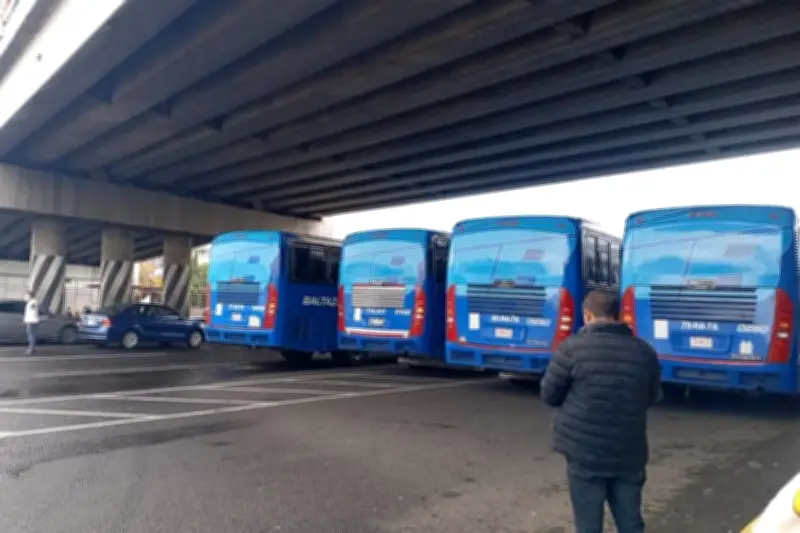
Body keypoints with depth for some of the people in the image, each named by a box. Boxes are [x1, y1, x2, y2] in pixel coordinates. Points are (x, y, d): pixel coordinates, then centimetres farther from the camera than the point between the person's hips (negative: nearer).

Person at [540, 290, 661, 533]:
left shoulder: (572, 348, -11)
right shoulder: (645, 351, 3)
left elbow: (549, 395, -4)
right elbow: (652, 398, 15)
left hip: (585, 452, -4)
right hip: (630, 453, 4)